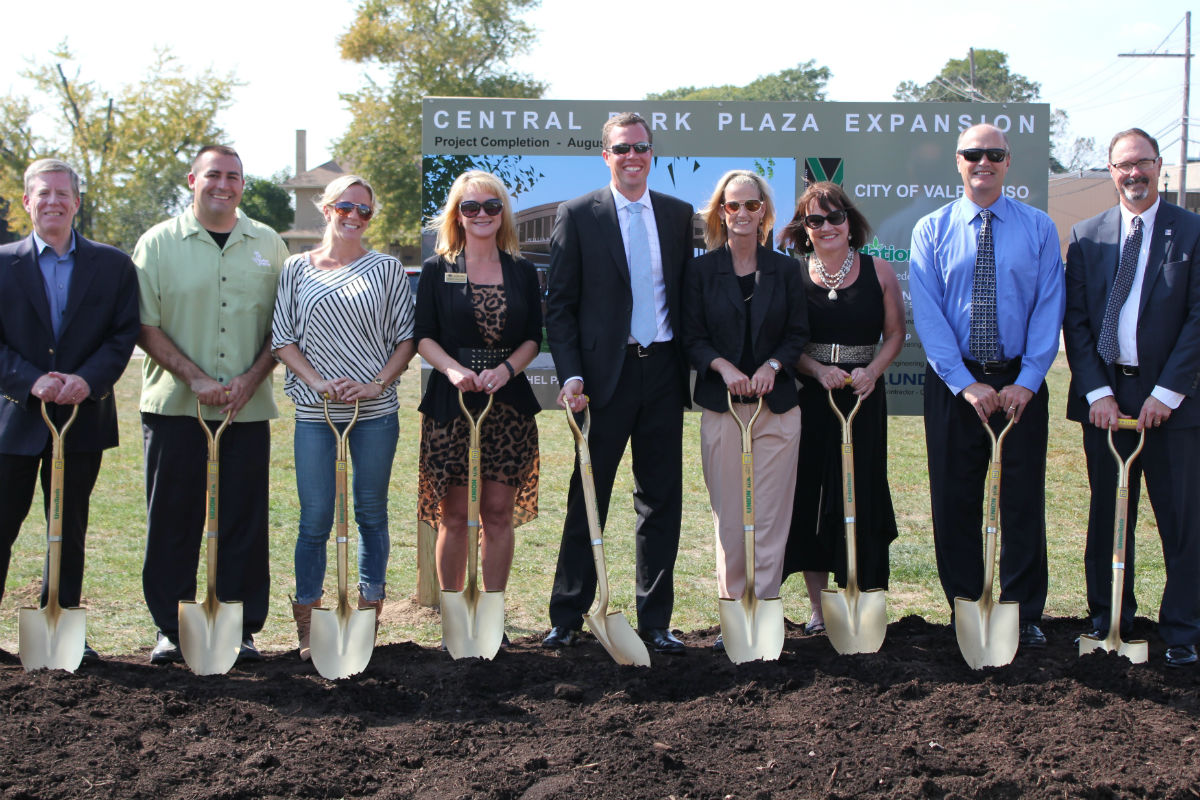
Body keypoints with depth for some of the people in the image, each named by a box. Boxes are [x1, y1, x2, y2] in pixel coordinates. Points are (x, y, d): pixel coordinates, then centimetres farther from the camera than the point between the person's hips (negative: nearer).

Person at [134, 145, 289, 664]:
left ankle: (242, 630, 11)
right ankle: (171, 629, 13)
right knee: (172, 521, 2)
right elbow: (145, 327, -1)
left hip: (248, 408, 1)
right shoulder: (158, 243, 4)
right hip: (174, 406, -1)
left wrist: (251, 379, -6)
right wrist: (196, 379, -11)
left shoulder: (268, 246, 10)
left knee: (244, 523, 2)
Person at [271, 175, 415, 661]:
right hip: (314, 412, 0)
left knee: (372, 514, 7)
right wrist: (318, 383, -10)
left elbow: (406, 338, 4)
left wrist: (376, 385, -10)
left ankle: (369, 616, 19)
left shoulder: (386, 269, 6)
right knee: (314, 520, 0)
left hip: (375, 409, 0)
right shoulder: (297, 269, 6)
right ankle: (306, 630, 10)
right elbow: (282, 339, 4)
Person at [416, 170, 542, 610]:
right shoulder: (437, 269, 4)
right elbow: (423, 337, 0)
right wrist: (454, 370, -17)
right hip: (451, 402, -1)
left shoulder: (523, 272, 9)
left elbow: (534, 338, 8)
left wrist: (506, 369, -11)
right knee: (454, 515, 1)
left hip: (509, 403, 2)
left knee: (499, 513, 3)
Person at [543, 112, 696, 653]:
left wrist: (692, 365, 3)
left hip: (664, 371, 3)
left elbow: (687, 296, 11)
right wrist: (570, 376, -12)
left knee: (662, 501, 8)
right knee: (587, 499, 4)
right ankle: (567, 618, 15)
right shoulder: (577, 216, 0)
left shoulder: (679, 215, 9)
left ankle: (655, 620, 19)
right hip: (606, 373, -3)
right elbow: (560, 305, -2)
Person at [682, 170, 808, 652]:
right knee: (728, 518, 1)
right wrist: (723, 366, -15)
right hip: (721, 408, 0)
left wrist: (772, 365, -10)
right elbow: (692, 339, 3)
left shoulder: (785, 270, 9)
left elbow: (798, 334, 8)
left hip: (776, 407, 1)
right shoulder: (701, 270, 6)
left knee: (769, 520, -2)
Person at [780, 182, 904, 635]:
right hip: (809, 397, 0)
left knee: (860, 495, 0)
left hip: (862, 397, 0)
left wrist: (872, 372, -12)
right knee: (809, 497, 1)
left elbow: (895, 333, 5)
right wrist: (818, 370, -14)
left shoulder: (878, 272, 4)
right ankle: (818, 607, 11)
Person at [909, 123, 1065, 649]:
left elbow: (1049, 308, -1)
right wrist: (966, 384, -13)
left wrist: (1027, 381, -12)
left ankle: (1024, 615, 13)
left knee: (1023, 499, 3)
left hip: (1022, 382, 0)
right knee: (955, 501, 5)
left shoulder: (1038, 228, 4)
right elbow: (927, 313, -5)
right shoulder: (931, 230, 3)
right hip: (953, 381, 0)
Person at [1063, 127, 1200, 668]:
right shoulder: (1087, 237, 8)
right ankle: (1109, 620, 23)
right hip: (1104, 395, 3)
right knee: (1108, 516, 11)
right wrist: (1097, 392, -6)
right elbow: (1075, 320, 4)